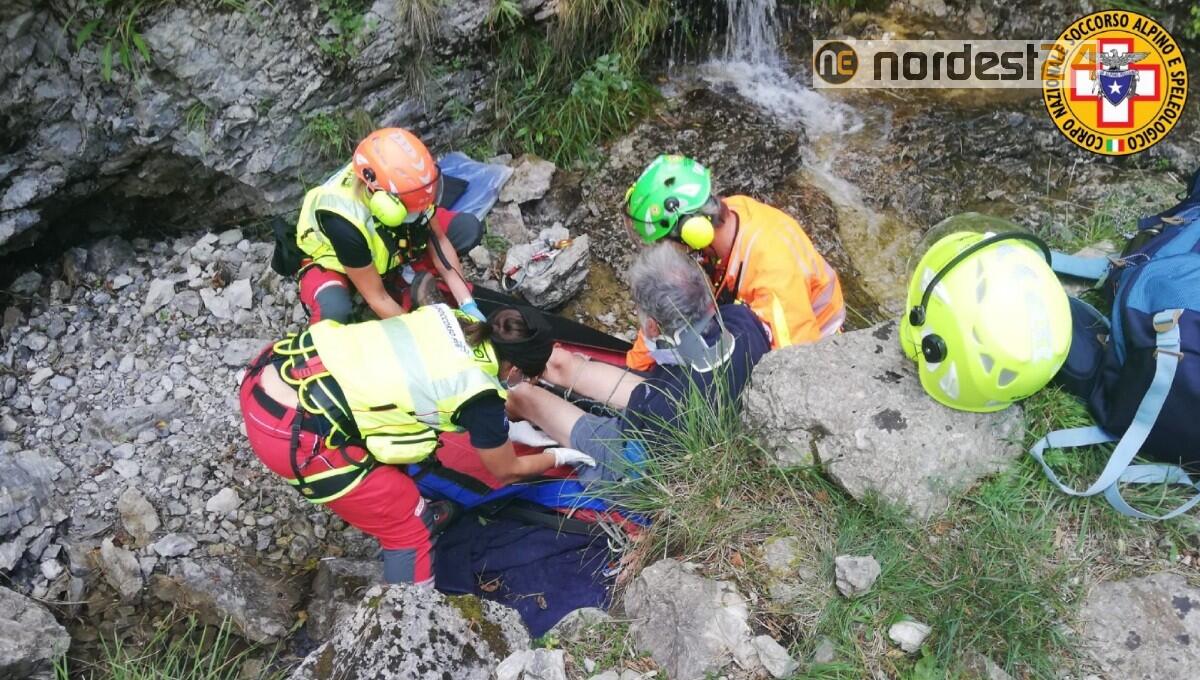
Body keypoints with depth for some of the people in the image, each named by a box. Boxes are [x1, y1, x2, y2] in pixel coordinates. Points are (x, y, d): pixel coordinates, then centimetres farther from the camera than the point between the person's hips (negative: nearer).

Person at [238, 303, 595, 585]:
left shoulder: (453, 320, 9)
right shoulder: (479, 395, -8)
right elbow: (507, 473, 10)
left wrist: (504, 428, 37)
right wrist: (558, 457, 28)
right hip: (292, 435, -8)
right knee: (410, 527, 9)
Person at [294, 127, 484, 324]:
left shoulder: (405, 185, -30)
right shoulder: (344, 223, -42)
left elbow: (439, 240, -16)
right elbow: (377, 298, -31)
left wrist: (468, 305, -22)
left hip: (391, 248, 5)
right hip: (334, 260, -5)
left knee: (467, 225, -12)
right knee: (333, 311, -39)